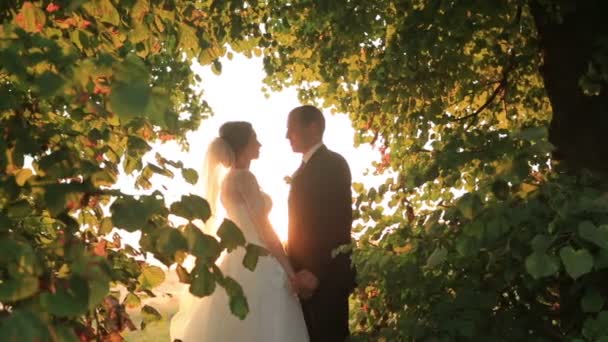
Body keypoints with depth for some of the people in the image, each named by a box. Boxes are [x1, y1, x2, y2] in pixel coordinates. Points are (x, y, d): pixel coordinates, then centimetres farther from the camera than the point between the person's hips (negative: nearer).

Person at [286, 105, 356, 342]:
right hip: (306, 273, 9)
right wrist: (296, 269, 11)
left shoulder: (333, 164, -10)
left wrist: (316, 272, -24)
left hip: (326, 277, -8)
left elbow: (340, 223, -19)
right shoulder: (304, 169, 17)